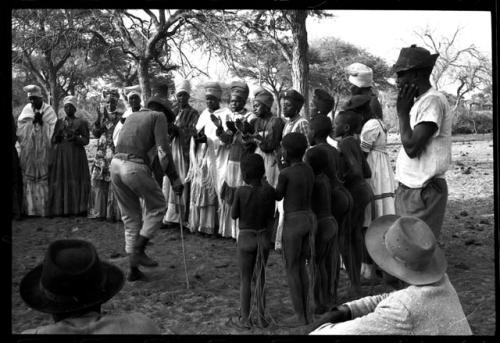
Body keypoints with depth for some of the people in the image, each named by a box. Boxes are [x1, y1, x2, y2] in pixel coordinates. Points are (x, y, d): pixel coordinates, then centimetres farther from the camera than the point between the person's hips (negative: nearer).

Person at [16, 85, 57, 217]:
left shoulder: (48, 110, 2)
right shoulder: (26, 110, 8)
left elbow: (53, 130, -3)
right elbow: (20, 130, 4)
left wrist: (42, 122, -12)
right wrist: (32, 121, -7)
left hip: (44, 152, -2)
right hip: (28, 152, 2)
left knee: (44, 179, -3)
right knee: (28, 179, 0)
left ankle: (45, 208, 3)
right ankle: (30, 209, 4)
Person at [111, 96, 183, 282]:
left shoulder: (132, 116, 26)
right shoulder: (158, 116, 6)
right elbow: (163, 149, -6)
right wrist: (174, 178, -6)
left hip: (115, 164, 7)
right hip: (134, 167, -7)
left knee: (130, 217, 15)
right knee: (157, 207, 13)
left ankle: (133, 270, 19)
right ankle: (138, 251, 5)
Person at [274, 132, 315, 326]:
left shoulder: (284, 174, -14)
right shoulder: (309, 170, 8)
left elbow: (278, 196, 0)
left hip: (293, 222, -7)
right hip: (309, 220, 7)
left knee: (291, 269, 5)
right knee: (301, 267, 17)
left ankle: (300, 316, 9)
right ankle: (305, 312, 21)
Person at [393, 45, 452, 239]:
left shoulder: (433, 101, -15)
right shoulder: (419, 102, 13)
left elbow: (411, 147, -21)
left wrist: (402, 112, -13)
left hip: (423, 192, -9)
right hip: (408, 190, 9)